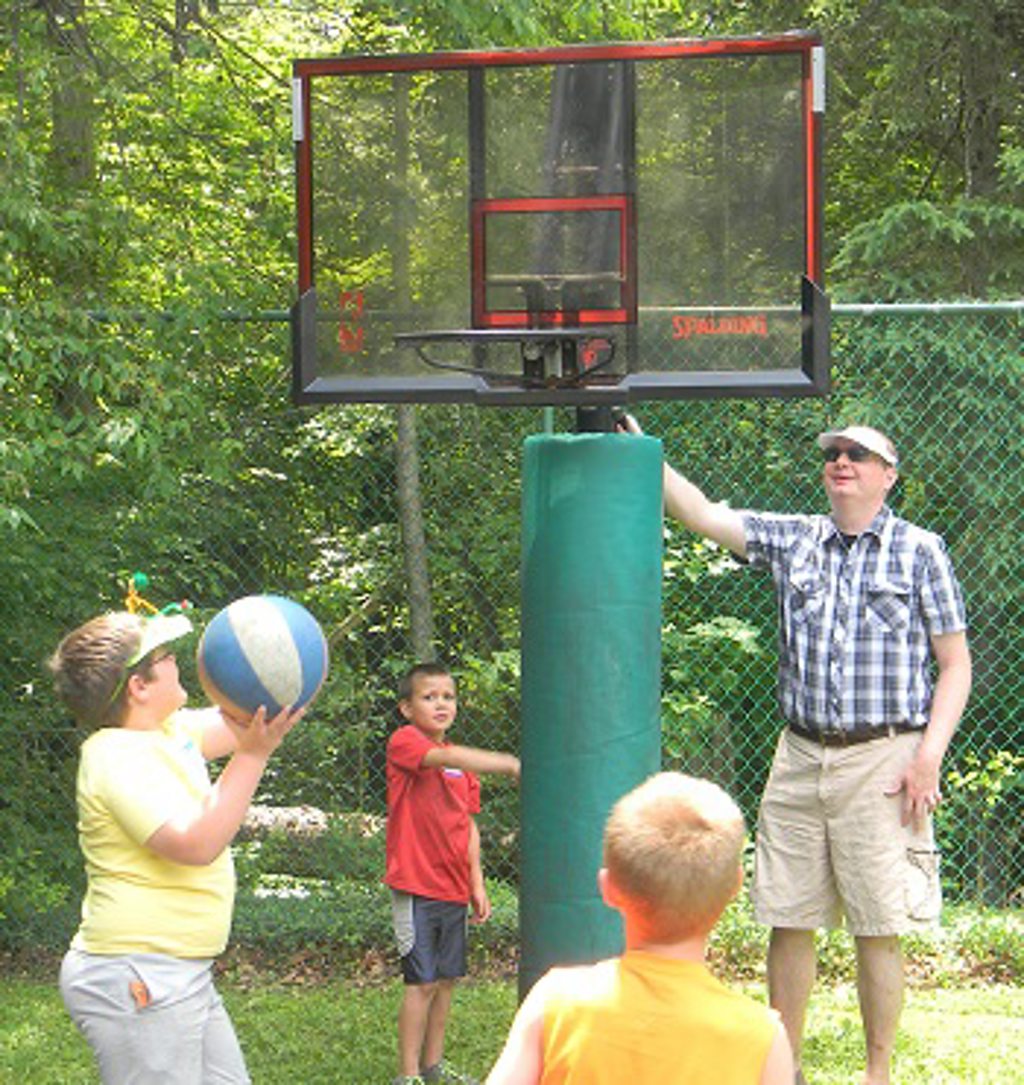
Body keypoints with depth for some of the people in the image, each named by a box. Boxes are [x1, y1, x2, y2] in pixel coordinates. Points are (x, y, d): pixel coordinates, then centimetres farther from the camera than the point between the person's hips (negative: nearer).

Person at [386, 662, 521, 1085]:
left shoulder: (462, 762, 14)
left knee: (447, 979, 12)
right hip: (417, 887, -7)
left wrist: (477, 885, 12)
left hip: (454, 888, 7)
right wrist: (506, 764, -39)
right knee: (422, 981, -6)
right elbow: (445, 758, -29)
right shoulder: (403, 742, -9)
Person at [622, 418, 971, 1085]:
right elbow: (703, 515, 10)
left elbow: (956, 665, 1)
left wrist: (929, 758, -9)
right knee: (788, 921, 6)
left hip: (882, 761, -3)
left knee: (879, 928, -1)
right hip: (800, 758, 4)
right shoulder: (793, 541, 11)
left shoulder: (920, 551, 2)